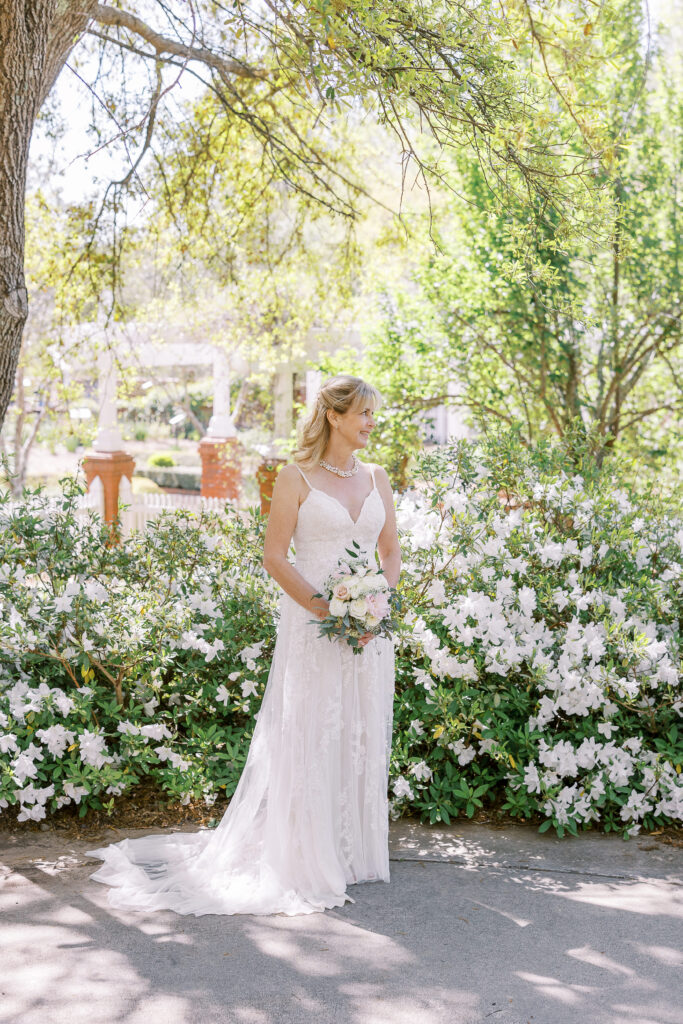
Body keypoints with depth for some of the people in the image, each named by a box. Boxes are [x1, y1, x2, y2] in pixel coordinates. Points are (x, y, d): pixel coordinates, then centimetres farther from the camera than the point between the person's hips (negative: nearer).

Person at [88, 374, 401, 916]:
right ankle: (306, 858, 8)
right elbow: (274, 555, -7)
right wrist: (328, 610, -15)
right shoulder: (297, 477, -4)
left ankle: (355, 852, 20)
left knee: (364, 735, 8)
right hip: (310, 623, -5)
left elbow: (391, 552, 15)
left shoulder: (377, 478, 11)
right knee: (308, 735, -3)